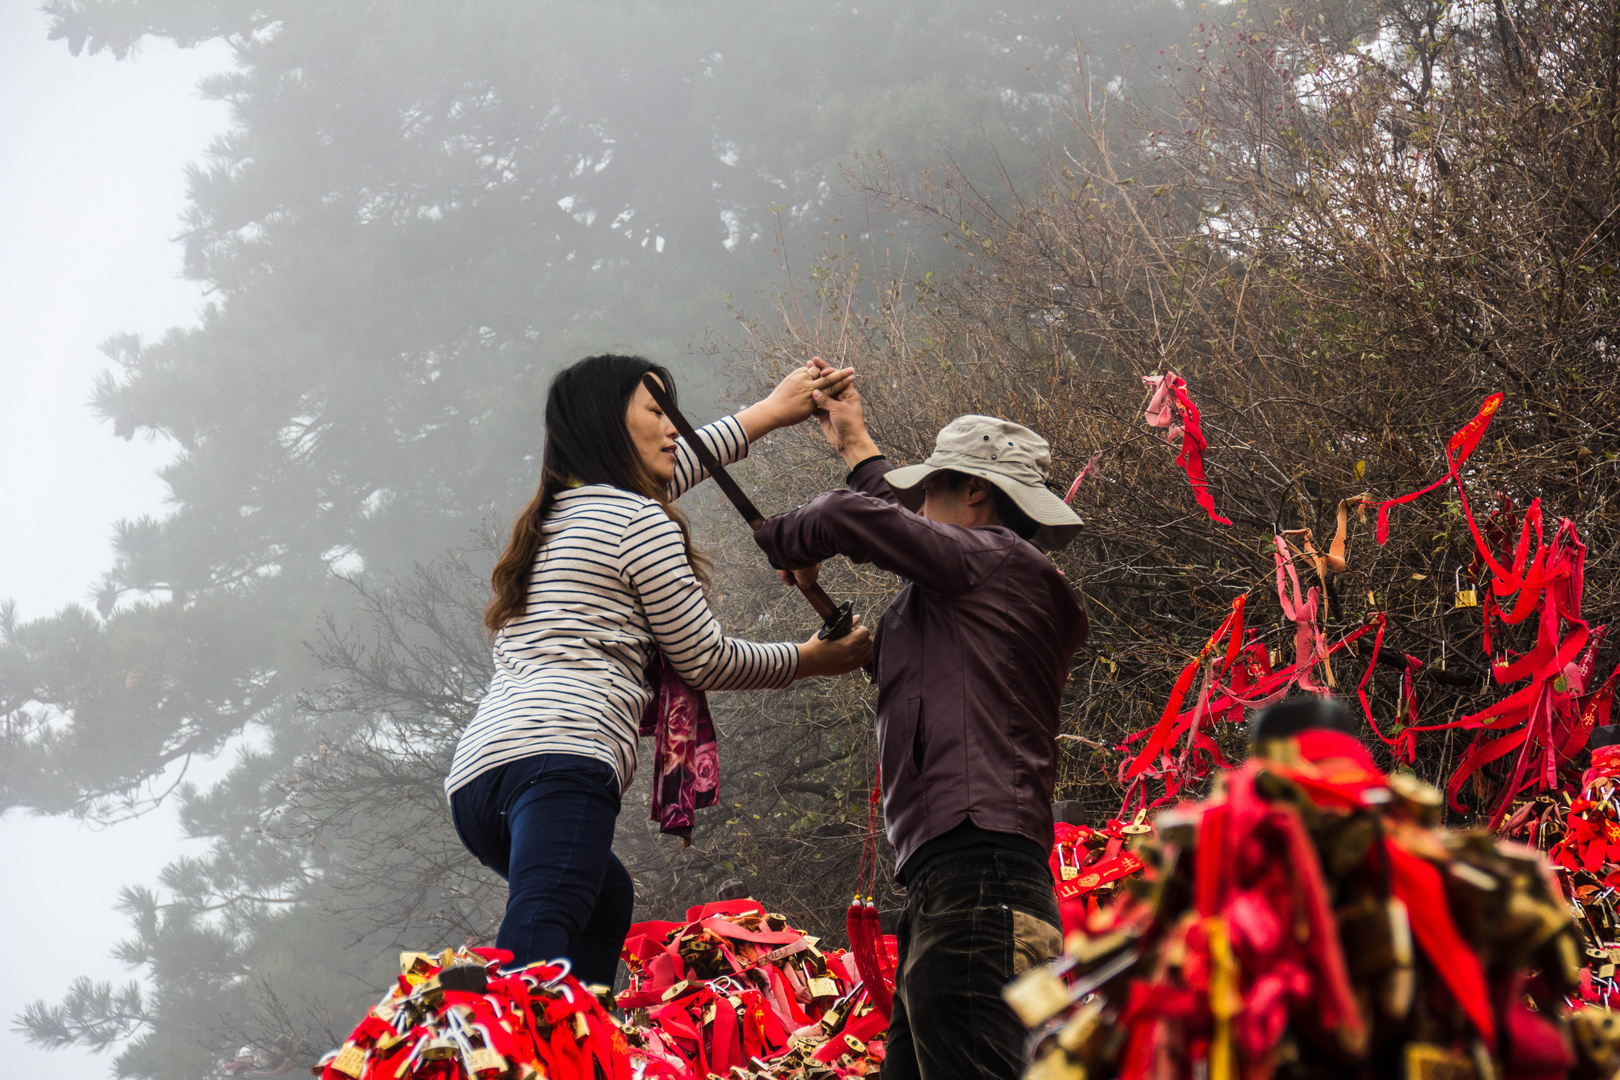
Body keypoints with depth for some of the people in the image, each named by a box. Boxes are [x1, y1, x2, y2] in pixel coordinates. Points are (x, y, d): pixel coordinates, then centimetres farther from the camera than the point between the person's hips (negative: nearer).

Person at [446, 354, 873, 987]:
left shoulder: (555, 513, 28)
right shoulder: (639, 523, 3)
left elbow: (662, 471, 46)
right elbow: (704, 661, 9)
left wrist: (770, 411, 54)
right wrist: (810, 659, 23)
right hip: (561, 755, -9)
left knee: (608, 901, 30)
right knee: (539, 934, -29)